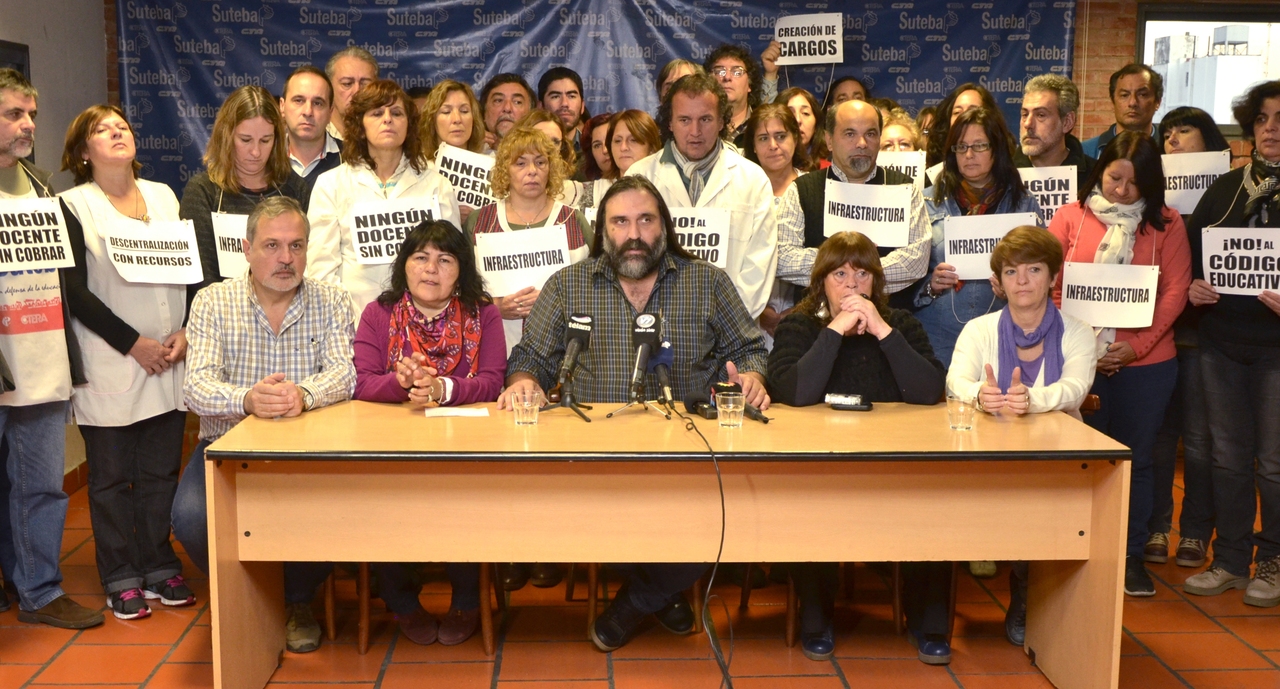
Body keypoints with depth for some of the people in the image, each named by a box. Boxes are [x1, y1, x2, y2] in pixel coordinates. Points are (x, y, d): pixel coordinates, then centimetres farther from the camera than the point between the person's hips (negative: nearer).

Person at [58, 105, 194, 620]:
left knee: (162, 470, 8)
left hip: (170, 359, 4)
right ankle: (121, 578, 15)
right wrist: (134, 344, -13)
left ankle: (160, 567, 21)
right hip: (108, 365, -3)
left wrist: (184, 332, -3)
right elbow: (75, 291, -8)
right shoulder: (74, 206, -1)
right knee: (112, 475, 3)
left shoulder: (164, 196, 13)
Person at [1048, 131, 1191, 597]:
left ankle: (1132, 556, 23)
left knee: (1136, 458, 9)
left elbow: (1175, 291, -2)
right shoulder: (1071, 217, 3)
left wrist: (1137, 345, -12)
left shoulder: (1166, 223, 2)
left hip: (1146, 361, 0)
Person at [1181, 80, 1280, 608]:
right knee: (1228, 457, 11)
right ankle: (1230, 560, 23)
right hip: (1222, 342, 4)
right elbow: (1191, 248, 14)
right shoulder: (1226, 189, 10)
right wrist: (1193, 284, -5)